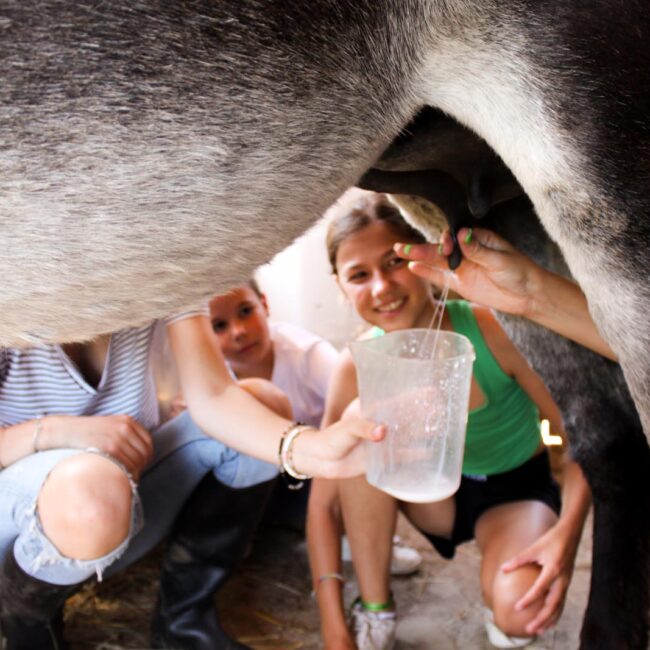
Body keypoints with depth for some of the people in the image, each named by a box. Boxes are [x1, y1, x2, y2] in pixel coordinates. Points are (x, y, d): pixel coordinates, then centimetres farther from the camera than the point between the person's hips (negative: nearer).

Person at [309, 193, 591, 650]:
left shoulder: (490, 327, -27)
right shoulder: (358, 369, -20)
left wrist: (568, 530, -32)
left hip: (519, 491, -2)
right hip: (440, 495, 2)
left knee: (519, 610, -33)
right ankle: (374, 613, -12)